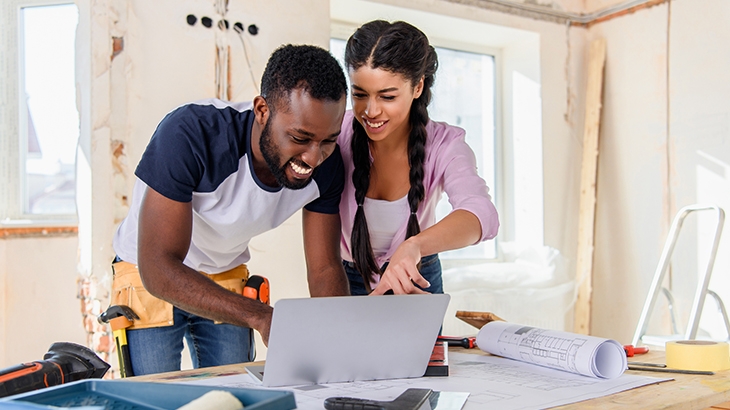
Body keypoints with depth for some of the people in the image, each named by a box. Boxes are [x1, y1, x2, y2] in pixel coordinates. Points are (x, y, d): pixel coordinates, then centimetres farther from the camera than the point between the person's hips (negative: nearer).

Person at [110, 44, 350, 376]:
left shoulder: (324, 165, -18)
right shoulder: (190, 134, -35)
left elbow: (325, 270, -10)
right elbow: (159, 267, -36)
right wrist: (261, 316, -46)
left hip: (227, 276, 4)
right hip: (150, 276, -4)